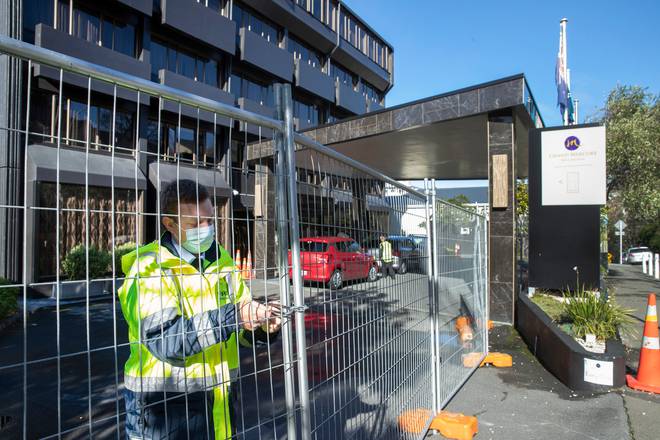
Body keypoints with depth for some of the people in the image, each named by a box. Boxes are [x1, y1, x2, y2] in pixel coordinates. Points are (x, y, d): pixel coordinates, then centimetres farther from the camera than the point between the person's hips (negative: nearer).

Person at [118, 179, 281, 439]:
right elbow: (163, 340, -26)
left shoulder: (221, 260, 4)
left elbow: (240, 328, 8)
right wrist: (231, 316, -32)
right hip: (162, 403, -5)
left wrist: (261, 327, -13)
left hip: (218, 396, 6)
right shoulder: (148, 269, -15)